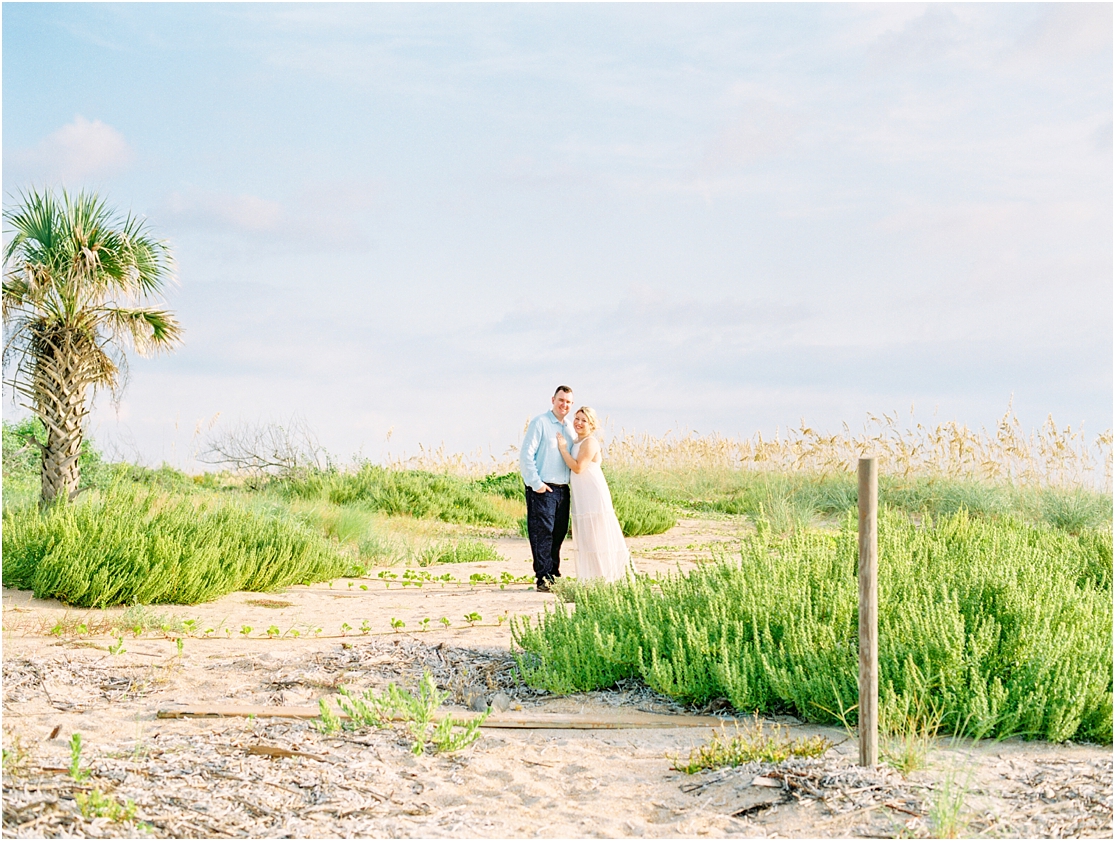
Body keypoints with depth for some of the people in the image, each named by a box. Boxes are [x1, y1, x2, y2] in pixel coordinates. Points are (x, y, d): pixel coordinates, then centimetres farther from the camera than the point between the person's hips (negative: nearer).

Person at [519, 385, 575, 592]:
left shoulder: (569, 429, 16)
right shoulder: (540, 423, -5)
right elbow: (526, 455, -10)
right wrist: (536, 483, -14)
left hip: (563, 488, 7)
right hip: (543, 489, -7)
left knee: (559, 534, 10)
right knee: (543, 532, -7)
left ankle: (554, 574, 19)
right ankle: (543, 578, -4)